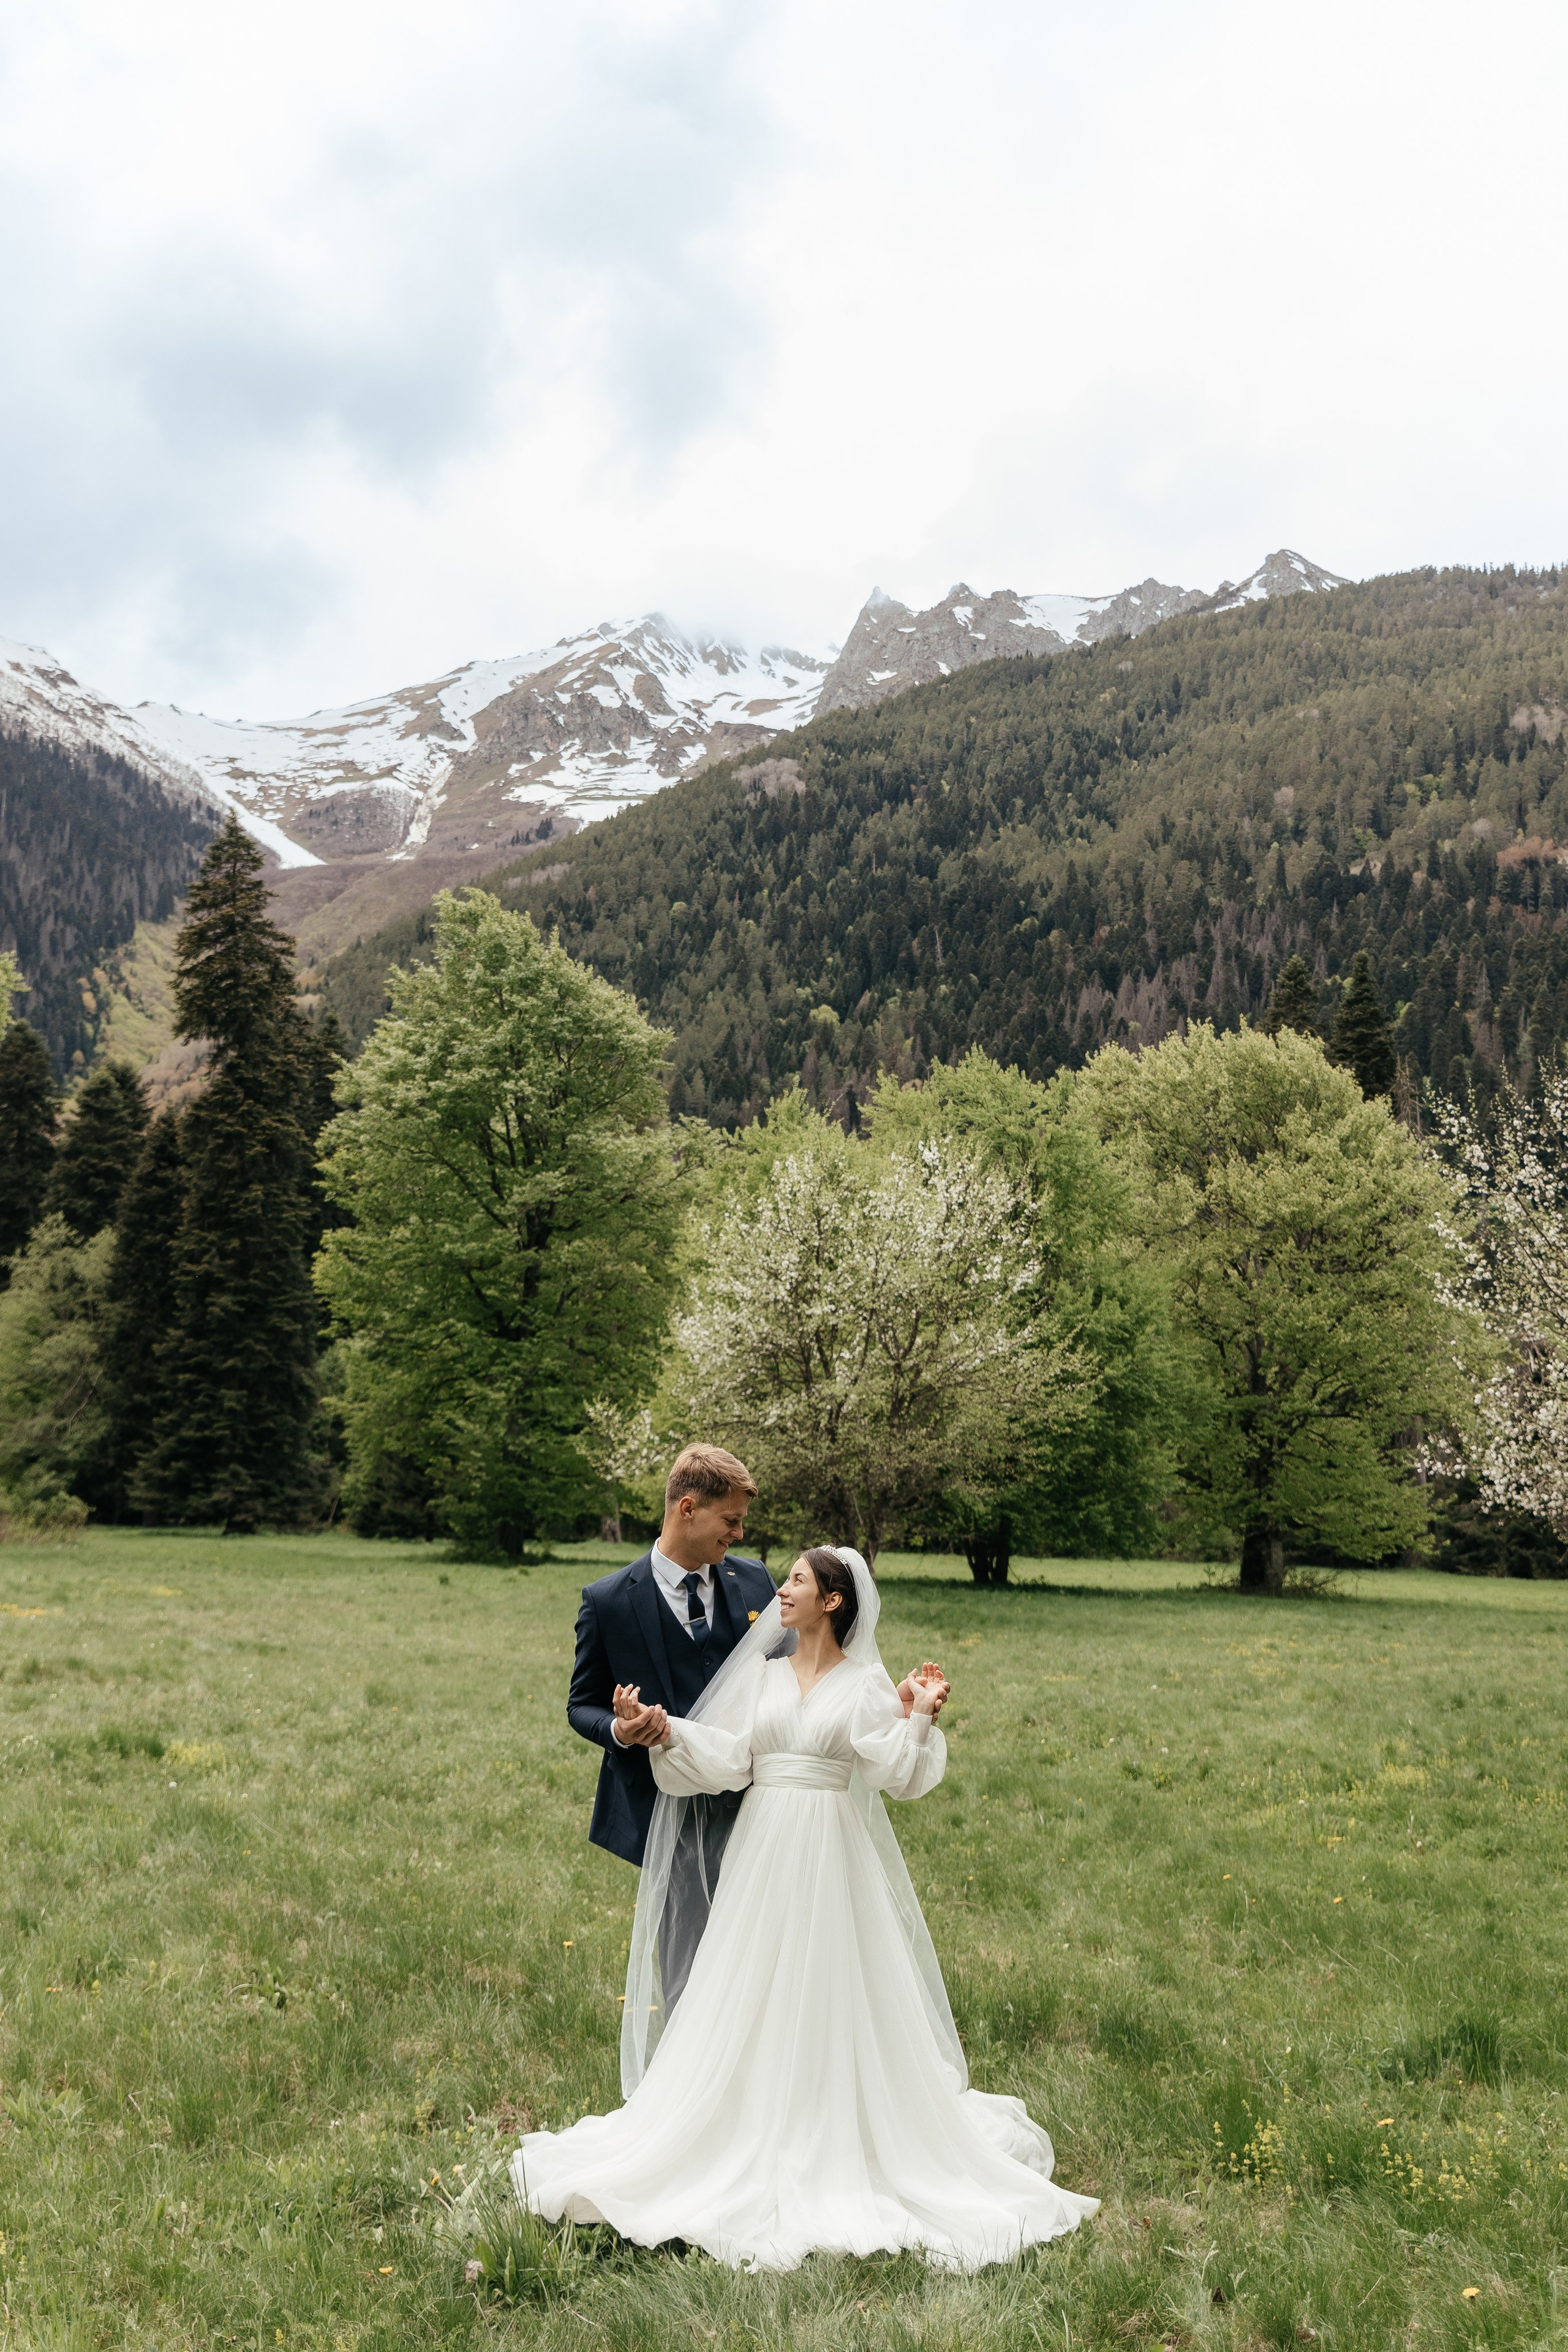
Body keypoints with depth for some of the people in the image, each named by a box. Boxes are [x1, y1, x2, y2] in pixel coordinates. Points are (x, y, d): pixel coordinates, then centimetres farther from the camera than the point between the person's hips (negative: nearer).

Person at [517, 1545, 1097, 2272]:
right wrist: (664, 1731, -13)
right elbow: (727, 1759, -1)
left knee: (834, 2001, 1)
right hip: (763, 1856, 4)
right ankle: (757, 2149, 19)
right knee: (753, 2003, 6)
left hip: (834, 1860, -3)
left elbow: (897, 1774, -9)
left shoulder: (864, 1683, -1)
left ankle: (842, 2151, 16)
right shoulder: (760, 1675, 9)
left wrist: (919, 1719, -24)